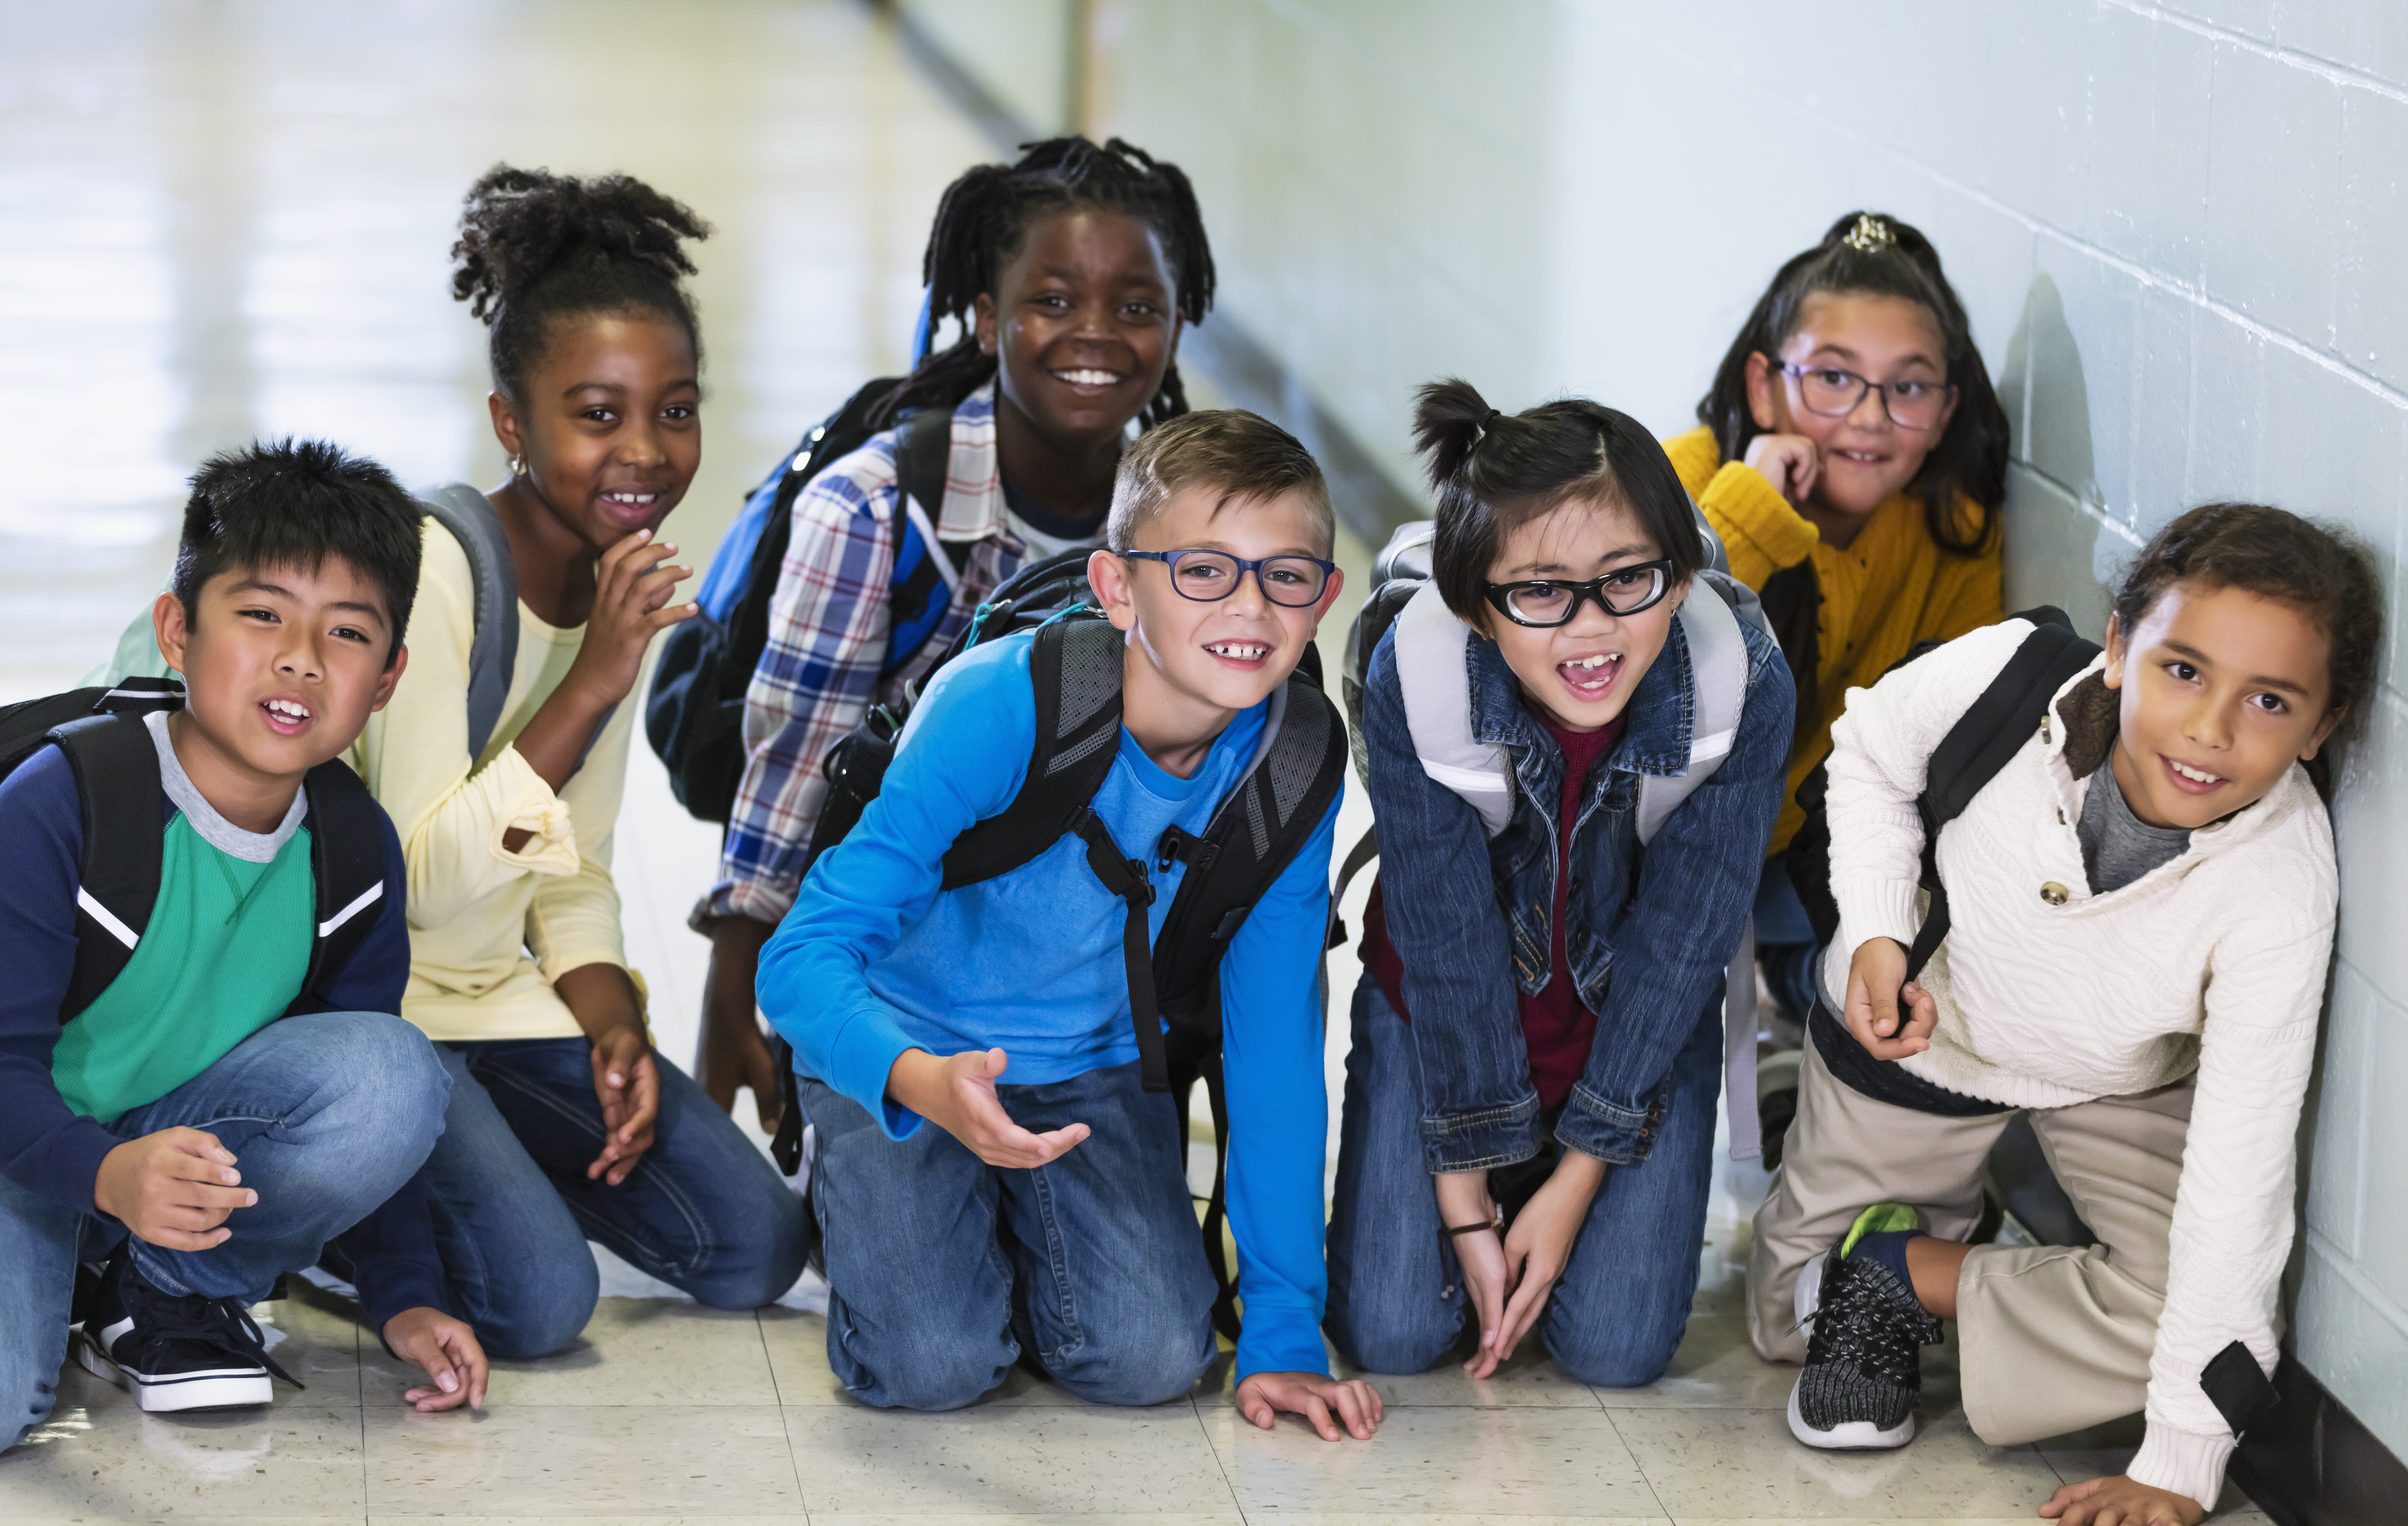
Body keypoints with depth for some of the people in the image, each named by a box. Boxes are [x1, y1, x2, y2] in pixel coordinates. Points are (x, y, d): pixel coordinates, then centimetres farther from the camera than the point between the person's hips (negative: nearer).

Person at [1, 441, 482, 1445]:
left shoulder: (356, 851, -4)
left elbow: (365, 1102, 6)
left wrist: (404, 1295, -3)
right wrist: (108, 1173, -44)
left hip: (189, 1146, 5)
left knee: (394, 1070, -24)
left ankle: (168, 1290, -5)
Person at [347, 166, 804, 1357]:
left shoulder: (630, 584, 3)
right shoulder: (434, 565, -21)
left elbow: (574, 870, 11)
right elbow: (423, 881, -25)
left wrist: (614, 1027, -7)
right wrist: (592, 688, -29)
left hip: (501, 995, 8)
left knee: (754, 1245, -3)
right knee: (540, 1295, -24)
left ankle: (487, 1157, 16)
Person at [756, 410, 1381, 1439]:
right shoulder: (999, 706, -30)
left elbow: (1276, 1048, -8)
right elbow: (803, 959, -33)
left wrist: (1283, 1330, -9)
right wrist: (922, 1081, -55)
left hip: (1095, 1067, 3)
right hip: (909, 1054, -3)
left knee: (1151, 1358, -18)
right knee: (931, 1364, -21)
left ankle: (1012, 1229, 16)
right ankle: (867, 1208, 13)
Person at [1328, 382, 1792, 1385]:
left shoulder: (1744, 689, -30)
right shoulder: (1414, 683, -31)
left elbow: (1679, 946, -19)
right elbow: (1448, 946, -21)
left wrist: (1575, 1180, -15)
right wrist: (1467, 1203, -18)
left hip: (1638, 1019, 0)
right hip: (1444, 1005, 0)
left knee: (1617, 1349, -9)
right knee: (1390, 1337, -7)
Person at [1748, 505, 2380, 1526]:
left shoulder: (2282, 889, -38)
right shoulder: (2009, 676, -36)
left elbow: (2237, 1181, -34)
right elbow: (1871, 753, -9)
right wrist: (1878, 935, -24)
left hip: (2123, 1084, -1)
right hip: (1925, 1020, 1)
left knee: (2211, 1319, -23)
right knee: (1789, 1320, 12)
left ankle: (1903, 1270, -7)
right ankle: (1943, 1209, 36)